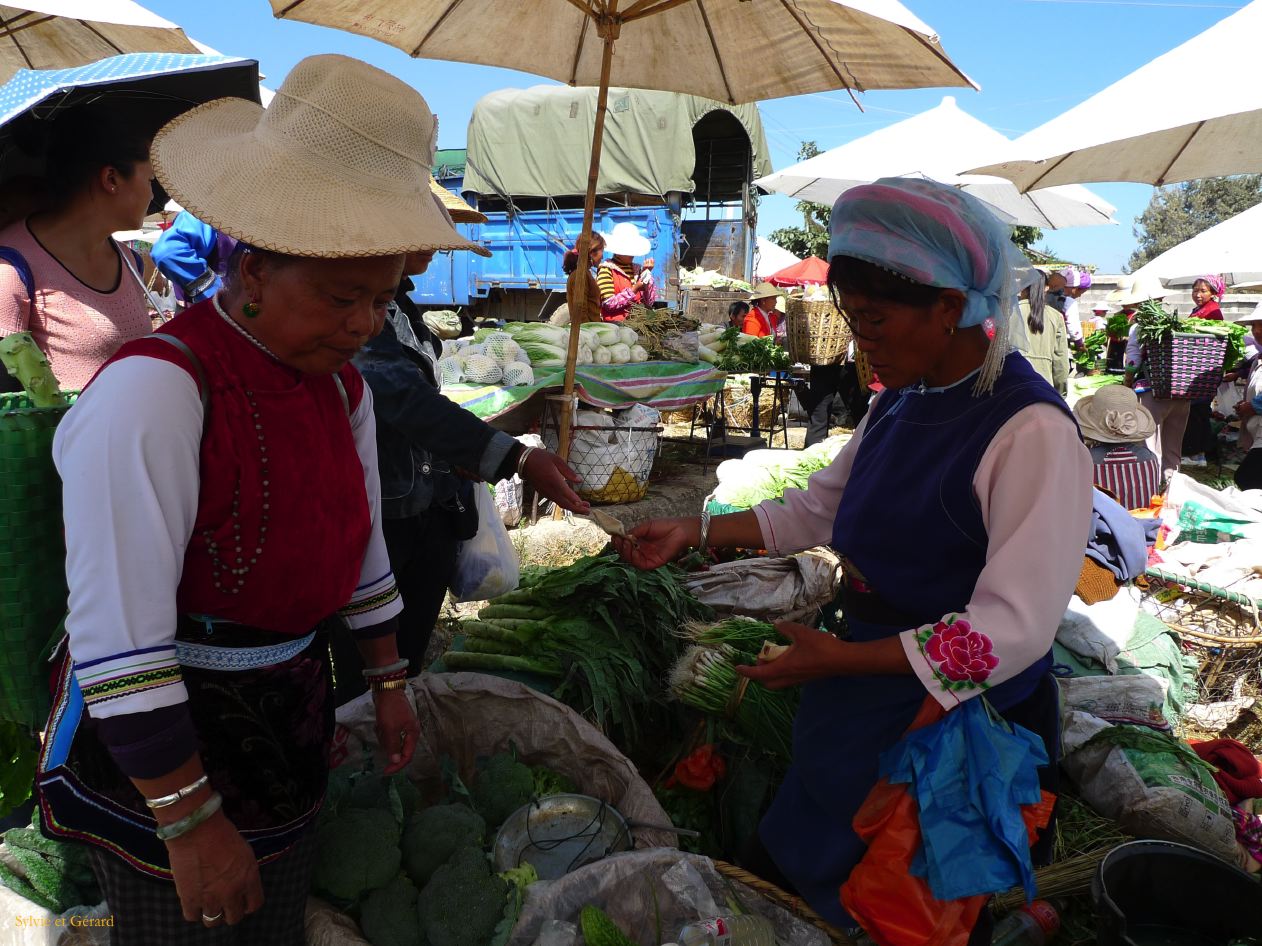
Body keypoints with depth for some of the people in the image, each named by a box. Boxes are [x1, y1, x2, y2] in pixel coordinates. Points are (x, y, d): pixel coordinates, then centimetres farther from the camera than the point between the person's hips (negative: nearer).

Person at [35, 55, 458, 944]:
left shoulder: (341, 383, 0)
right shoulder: (154, 389, -25)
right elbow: (119, 637, -27)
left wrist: (389, 683, 17)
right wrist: (190, 822, -22)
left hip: (291, 724, 7)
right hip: (165, 745, -7)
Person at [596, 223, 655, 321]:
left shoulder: (637, 269, 15)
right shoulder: (606, 269, 0)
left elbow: (649, 302, 10)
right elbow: (608, 304, -10)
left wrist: (647, 274, 3)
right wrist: (634, 290, -14)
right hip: (615, 323, -5)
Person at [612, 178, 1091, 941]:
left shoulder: (1032, 432, -24)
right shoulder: (900, 404, 2)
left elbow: (1013, 630, -27)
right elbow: (816, 508, 13)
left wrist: (835, 658, -26)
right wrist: (692, 532, 4)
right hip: (864, 705, 8)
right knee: (785, 876, 23)